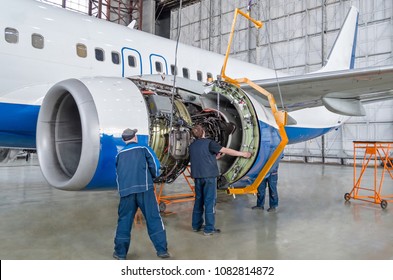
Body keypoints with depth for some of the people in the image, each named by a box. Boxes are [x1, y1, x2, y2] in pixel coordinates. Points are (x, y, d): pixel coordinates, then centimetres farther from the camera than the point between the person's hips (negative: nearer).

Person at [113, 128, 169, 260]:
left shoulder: (120, 154, 15)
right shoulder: (144, 149, 5)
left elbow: (118, 173, 20)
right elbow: (155, 165, -3)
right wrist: (153, 176, 15)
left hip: (126, 191, 3)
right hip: (144, 189, -3)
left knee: (124, 220, 11)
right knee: (153, 218, 2)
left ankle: (120, 253, 16)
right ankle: (161, 250, 3)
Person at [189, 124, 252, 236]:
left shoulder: (192, 146, 10)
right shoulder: (209, 143, -9)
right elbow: (226, 151, -8)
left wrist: (215, 157, 19)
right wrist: (243, 154, 1)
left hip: (197, 176, 7)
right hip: (209, 175, -6)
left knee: (199, 200, 15)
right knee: (209, 201, -2)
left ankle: (196, 225, 23)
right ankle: (209, 229, 2)